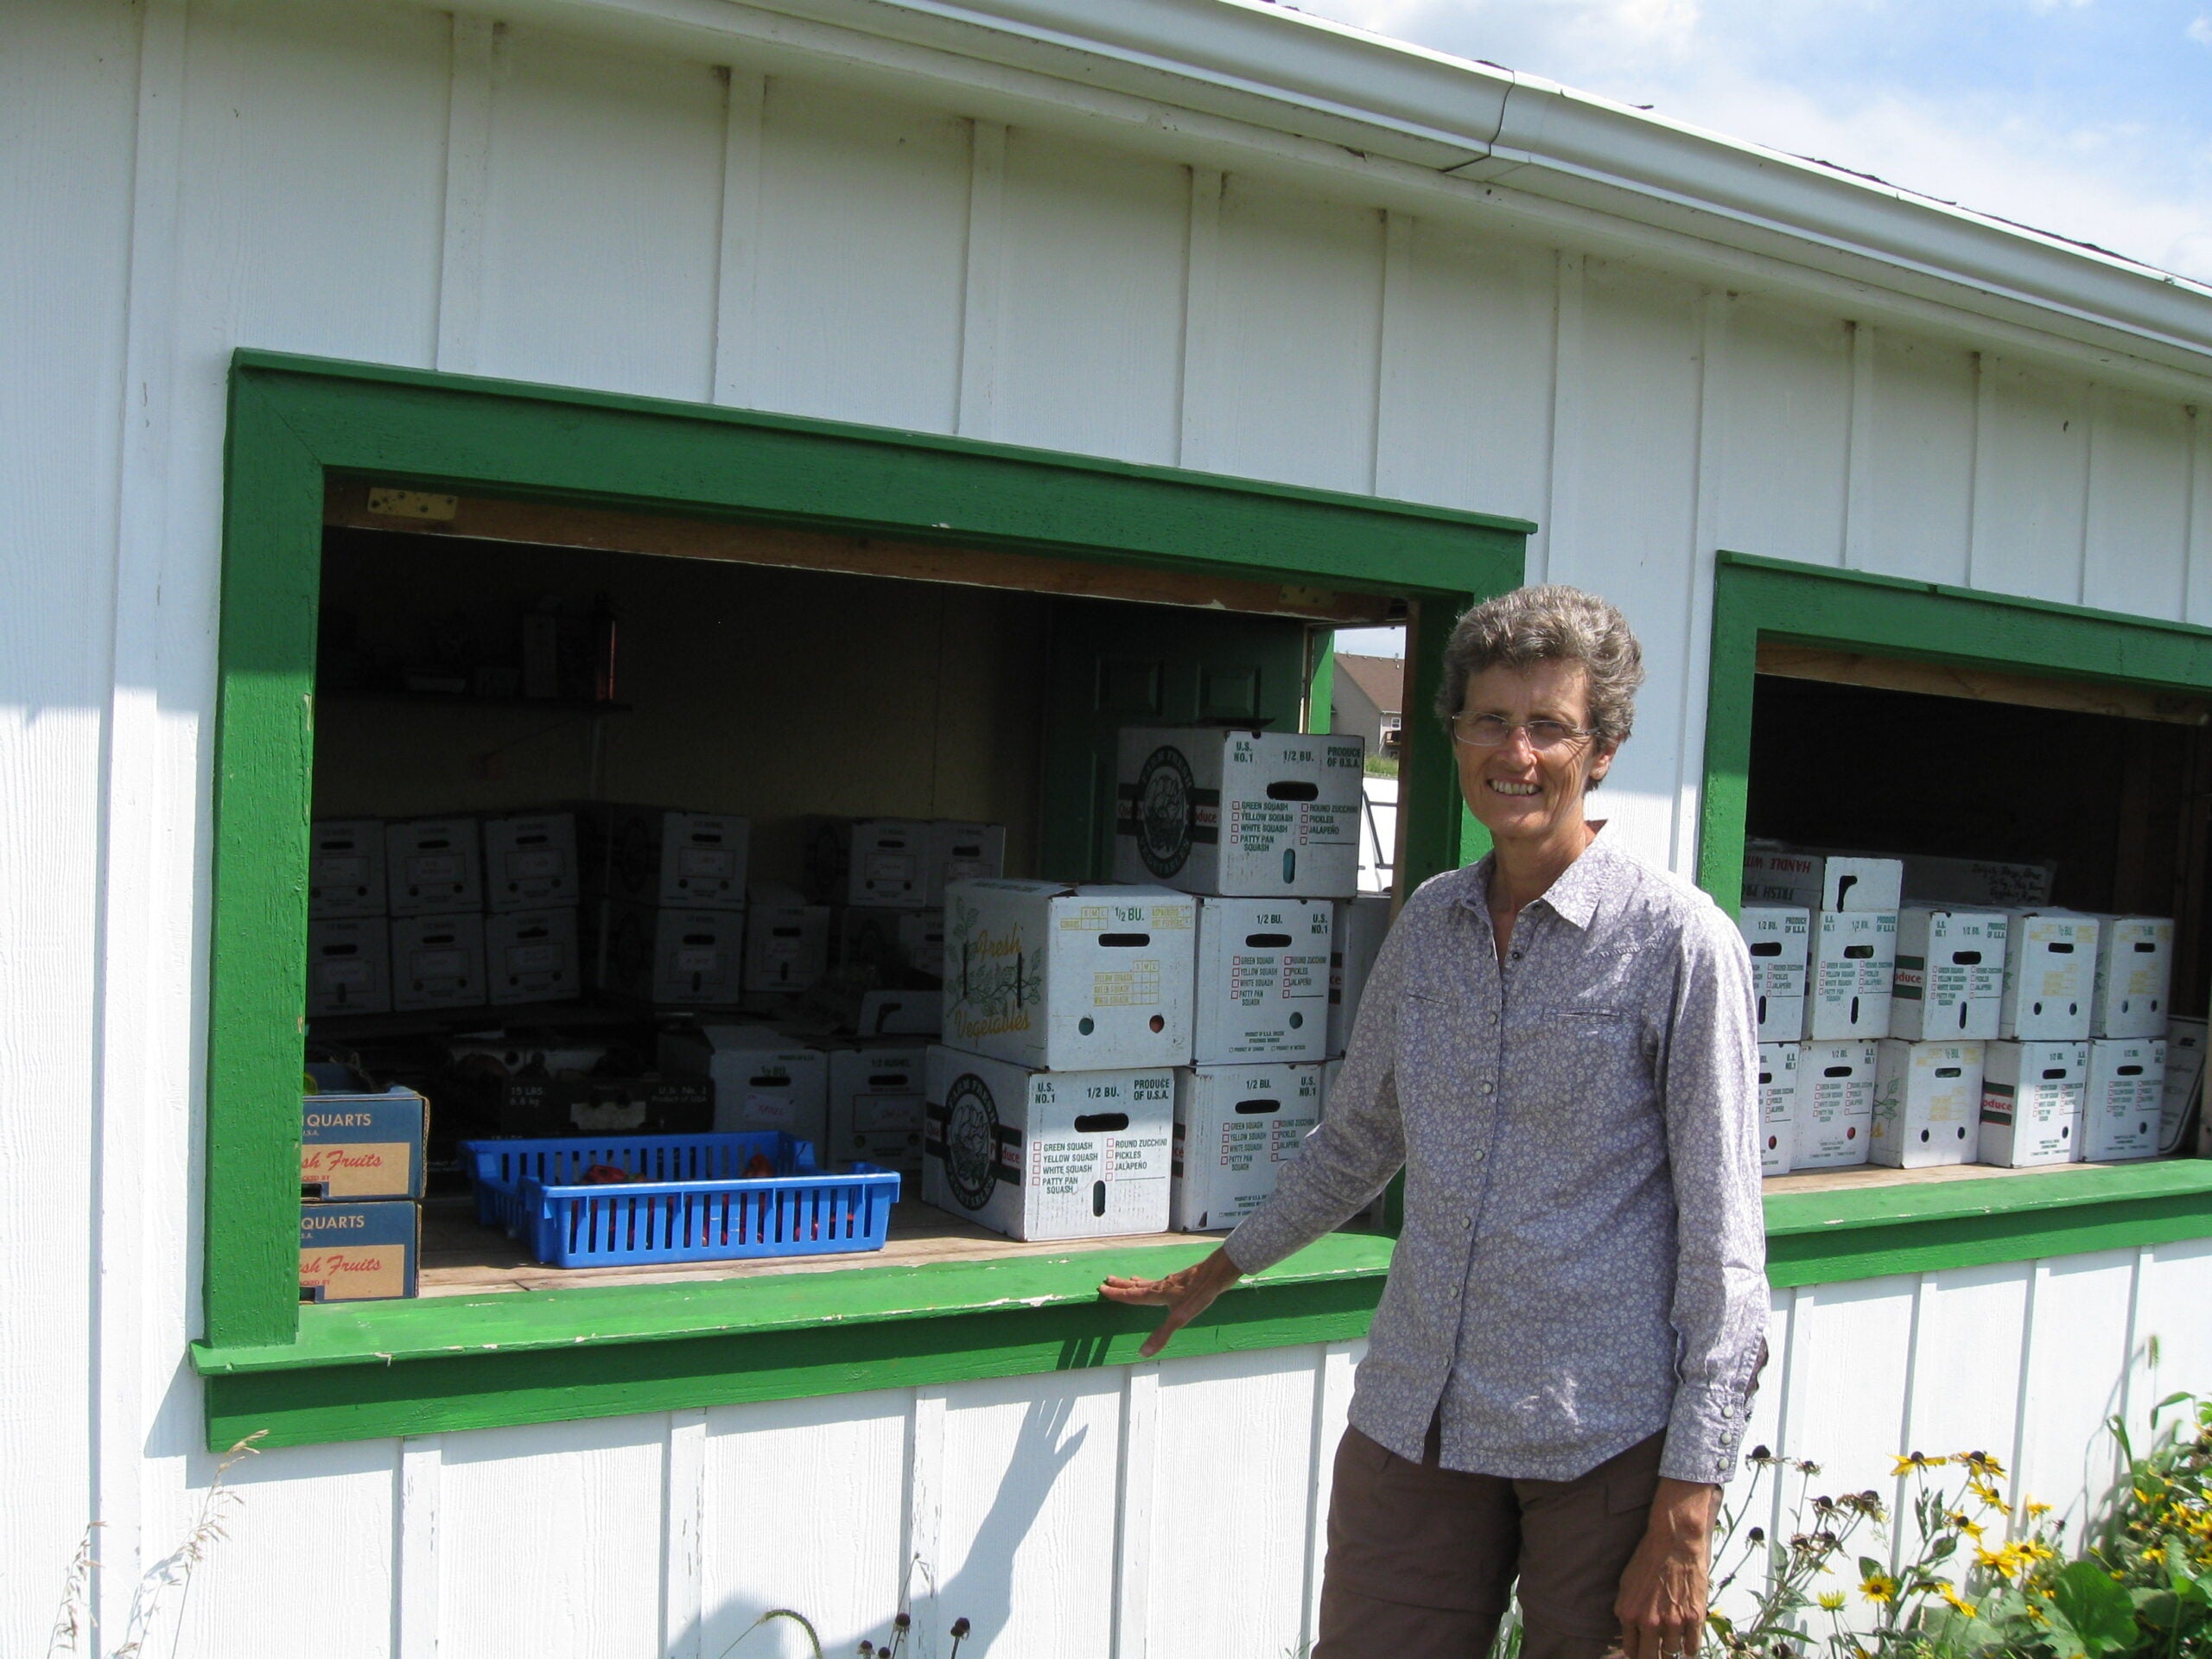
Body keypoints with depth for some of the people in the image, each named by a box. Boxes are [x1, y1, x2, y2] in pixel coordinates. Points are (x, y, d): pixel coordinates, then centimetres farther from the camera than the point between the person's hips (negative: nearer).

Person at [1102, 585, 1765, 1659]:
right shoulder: (1429, 921, 7)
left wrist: (1688, 1512, -12)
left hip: (1607, 1435, -4)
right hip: (1418, 1415, 5)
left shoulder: (1679, 943, -9)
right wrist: (1221, 1271, 27)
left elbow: (1721, 1237, -10)